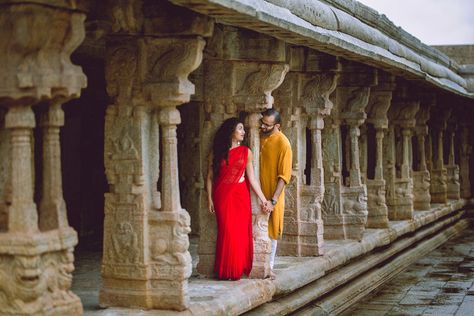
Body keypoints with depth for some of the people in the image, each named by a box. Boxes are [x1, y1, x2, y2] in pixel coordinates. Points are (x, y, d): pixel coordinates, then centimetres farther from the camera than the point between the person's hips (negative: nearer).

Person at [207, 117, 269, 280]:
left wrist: (262, 198, -2)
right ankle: (225, 271, 7)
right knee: (226, 231, -3)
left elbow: (252, 177, 3)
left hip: (241, 195, 1)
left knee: (240, 232, -1)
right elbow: (210, 177, 4)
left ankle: (238, 270, 9)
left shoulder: (245, 152, 5)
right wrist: (210, 198, -3)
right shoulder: (217, 152, 3)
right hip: (222, 196, -1)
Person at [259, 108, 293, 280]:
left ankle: (269, 266, 17)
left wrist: (273, 200, -20)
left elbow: (284, 176, -15)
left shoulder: (283, 143, -14)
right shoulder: (258, 136, 2)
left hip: (272, 194, -4)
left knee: (271, 231, 7)